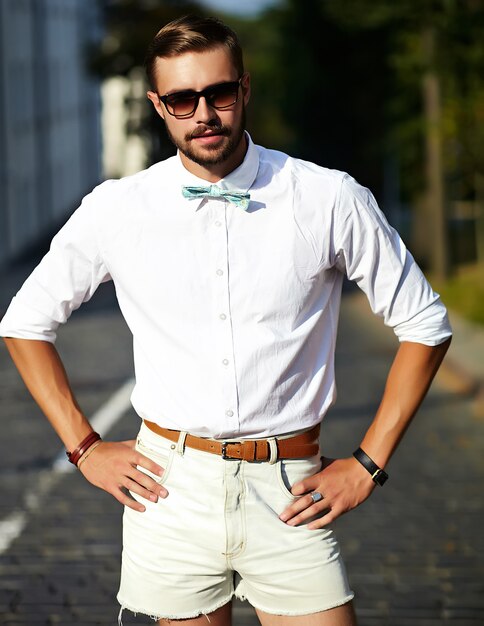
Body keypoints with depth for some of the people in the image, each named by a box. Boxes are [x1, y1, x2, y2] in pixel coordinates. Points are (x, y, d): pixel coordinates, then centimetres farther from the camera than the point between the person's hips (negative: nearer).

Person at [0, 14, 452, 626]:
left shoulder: (331, 201, -2)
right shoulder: (115, 210, 1)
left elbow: (423, 324, 6)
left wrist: (367, 463, 1)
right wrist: (84, 447, 7)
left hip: (287, 496, -1)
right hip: (169, 486, 1)